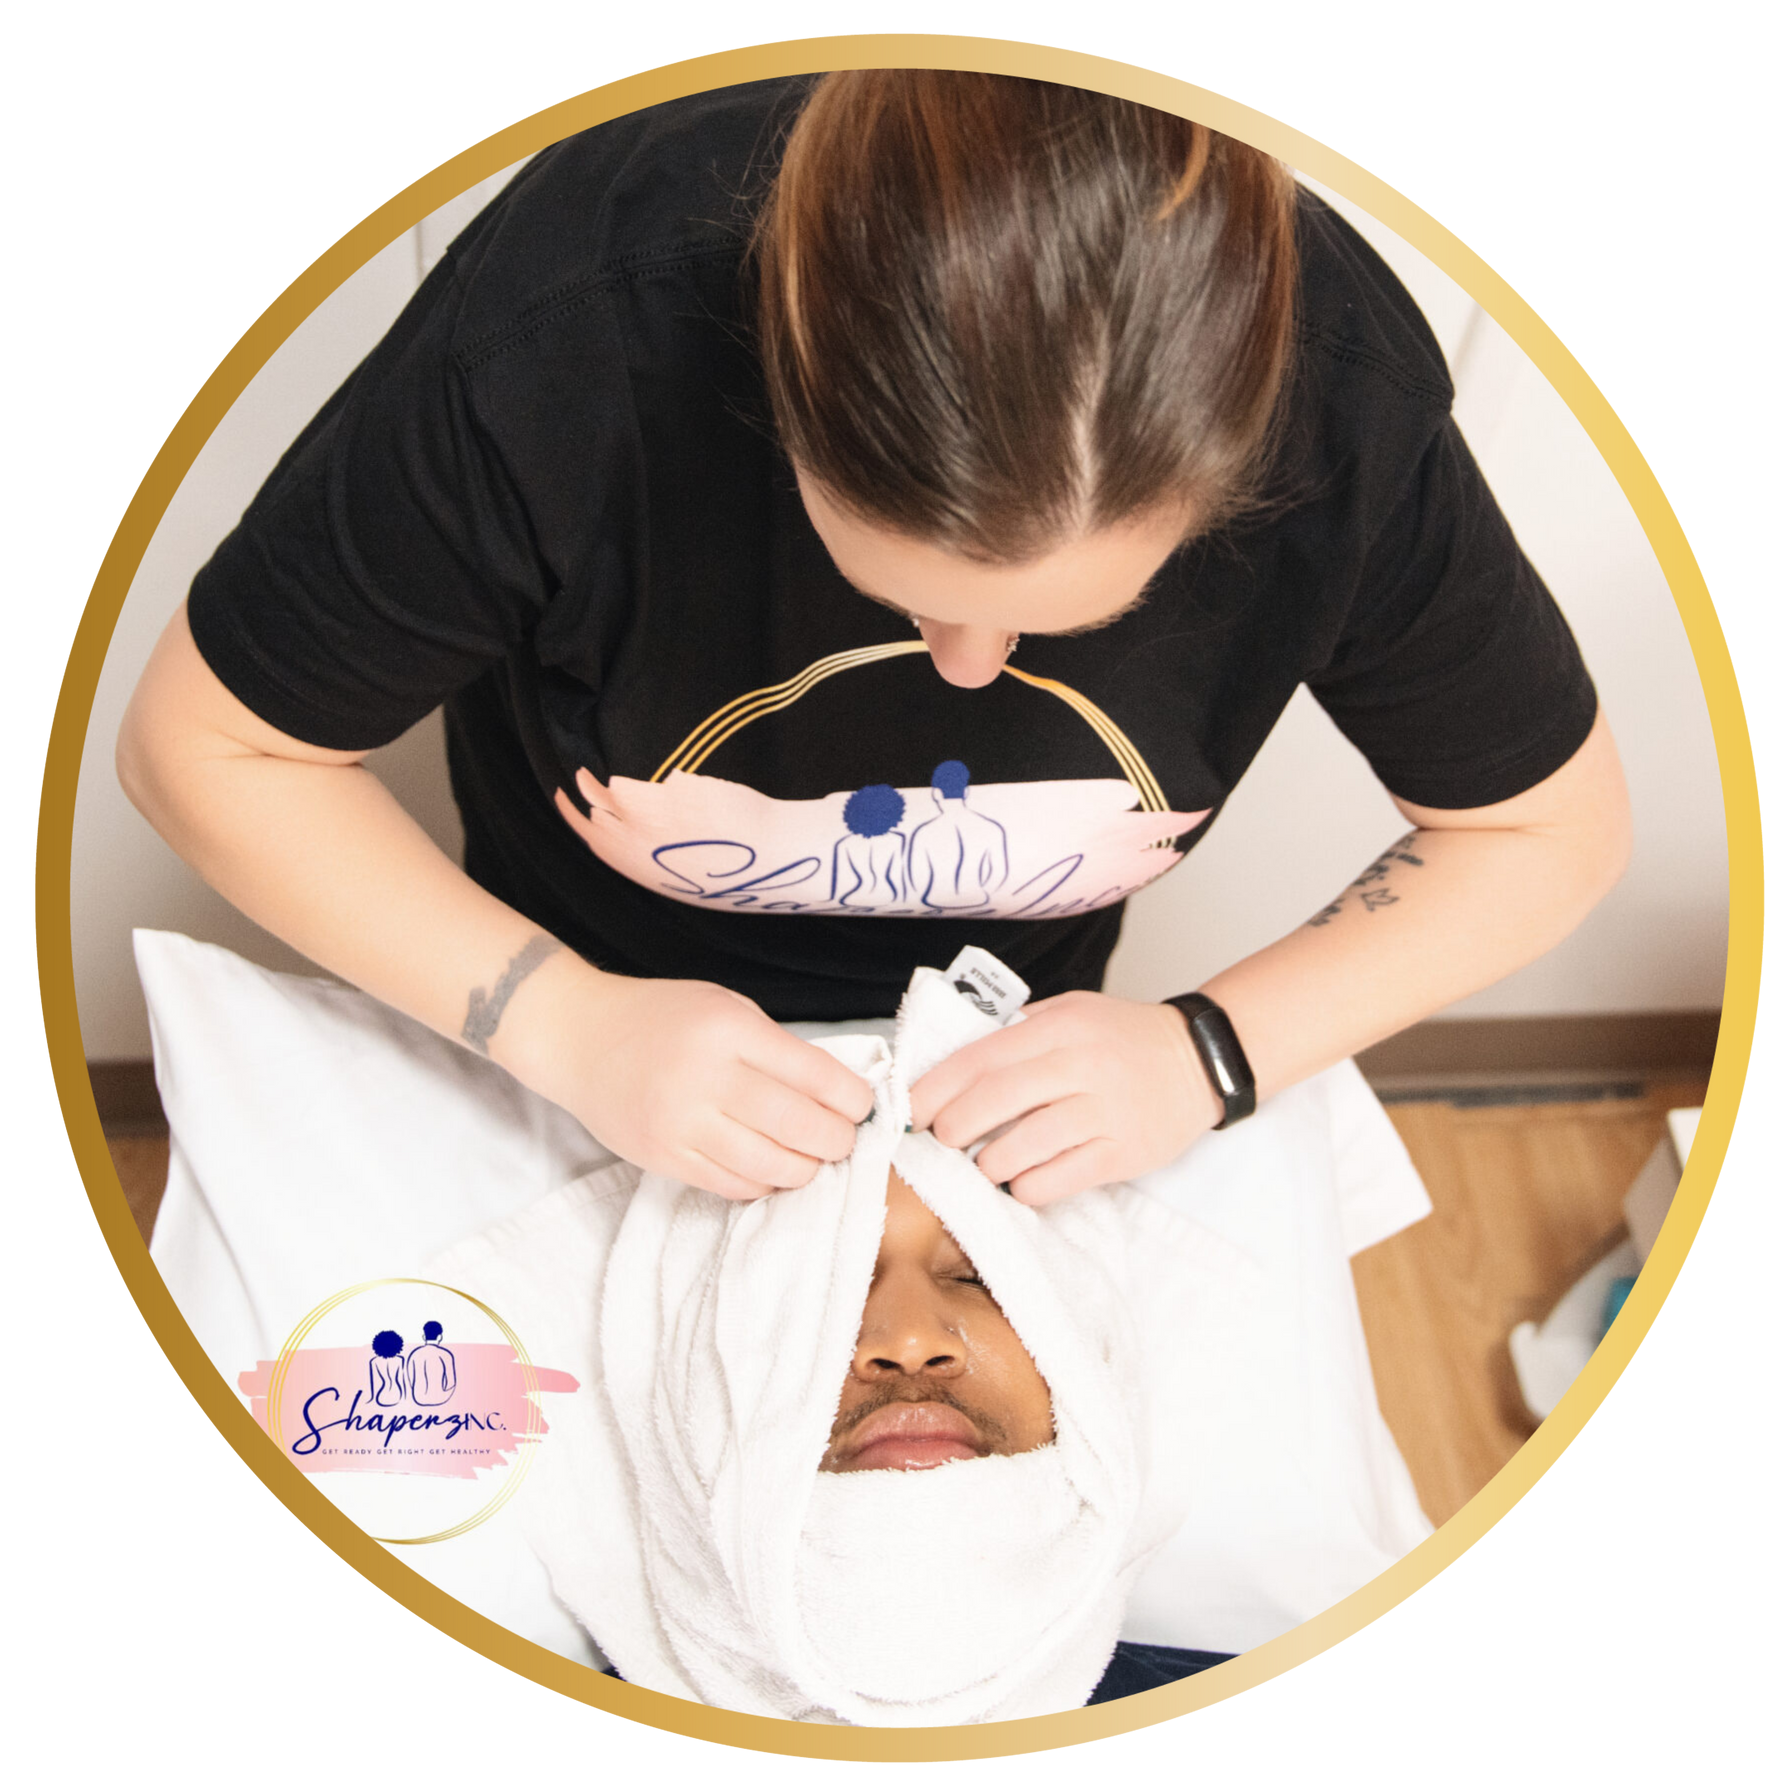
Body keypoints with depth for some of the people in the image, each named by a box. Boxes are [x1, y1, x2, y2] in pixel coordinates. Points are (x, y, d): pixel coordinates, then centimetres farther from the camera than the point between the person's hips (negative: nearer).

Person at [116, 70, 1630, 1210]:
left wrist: (1209, 1054, -28)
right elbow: (203, 746, -22)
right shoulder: (562, 337, -38)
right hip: (593, 1028, 0)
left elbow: (1553, 828, -15)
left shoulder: (1344, 398, -33)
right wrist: (558, 1020, -34)